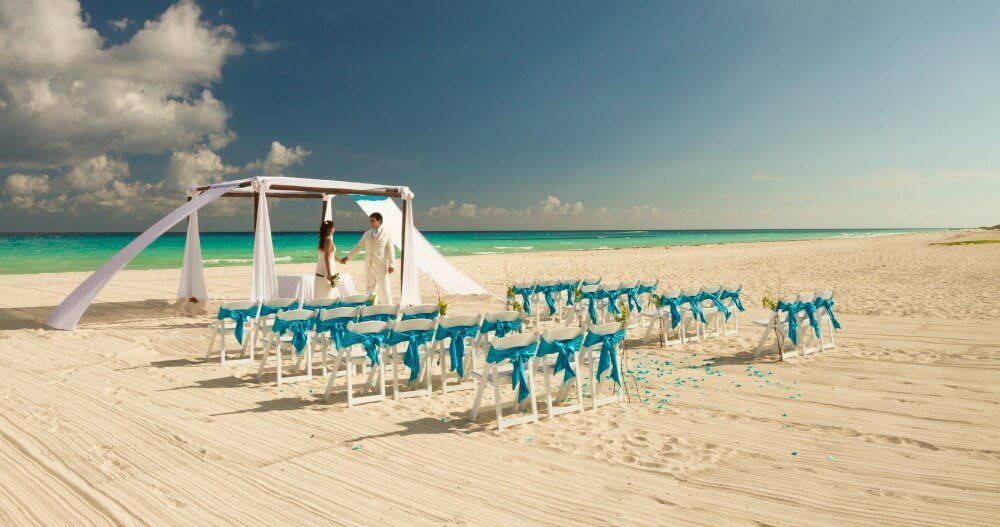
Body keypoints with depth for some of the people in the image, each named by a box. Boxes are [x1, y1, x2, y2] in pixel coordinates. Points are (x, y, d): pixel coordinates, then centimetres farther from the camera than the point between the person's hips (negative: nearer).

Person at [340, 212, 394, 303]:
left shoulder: (386, 233, 1)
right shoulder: (367, 234, 14)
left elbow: (391, 250, -2)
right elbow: (358, 247, 18)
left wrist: (391, 265, -8)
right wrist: (347, 257, 12)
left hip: (381, 266, -5)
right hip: (369, 266, 5)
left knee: (384, 289, -4)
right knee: (370, 289, 7)